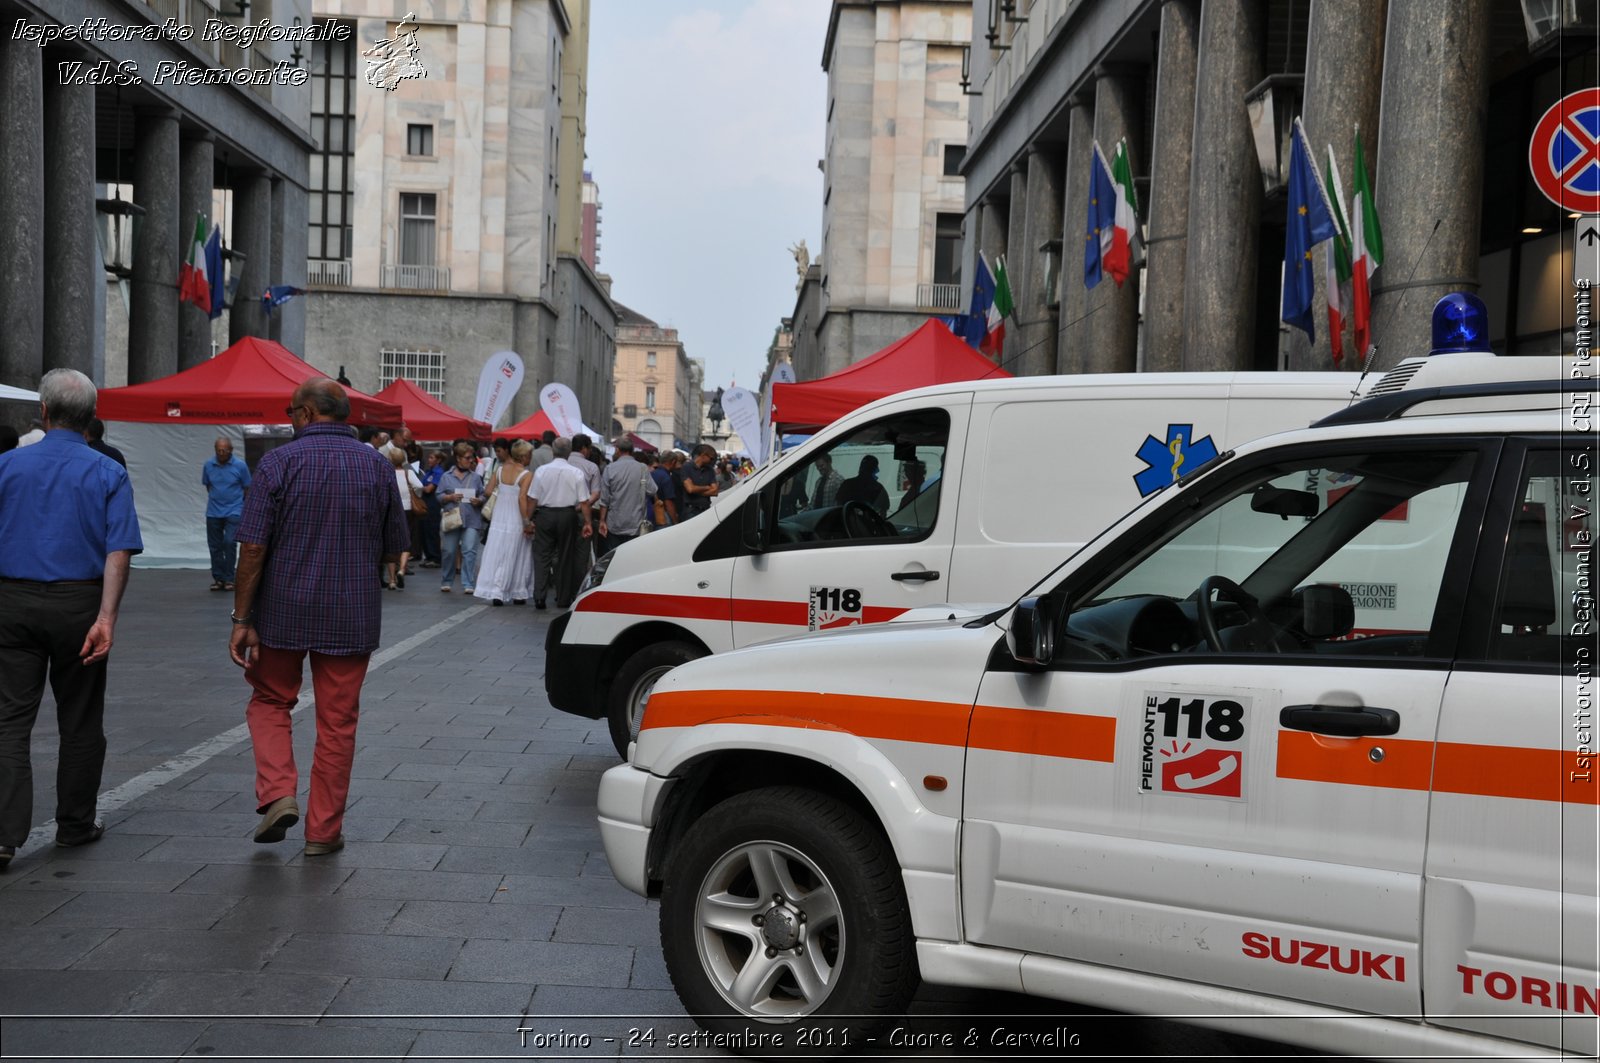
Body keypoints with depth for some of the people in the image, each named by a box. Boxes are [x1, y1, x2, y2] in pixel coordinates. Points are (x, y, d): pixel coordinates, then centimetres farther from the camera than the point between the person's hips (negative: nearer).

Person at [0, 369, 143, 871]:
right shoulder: (108, 474, -3)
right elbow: (118, 551, -13)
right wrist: (106, 618, -16)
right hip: (79, 605, -1)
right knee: (80, 721, 12)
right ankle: (75, 824, 23)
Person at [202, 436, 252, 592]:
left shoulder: (240, 465, -10)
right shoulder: (208, 465, -2)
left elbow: (247, 488, 2)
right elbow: (207, 485, 14)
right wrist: (216, 498, 13)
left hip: (234, 511, -3)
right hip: (213, 512, 3)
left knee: (229, 543, -14)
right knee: (215, 546, 7)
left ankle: (229, 578, -4)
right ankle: (218, 578, 18)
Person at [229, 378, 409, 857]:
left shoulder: (278, 462, -9)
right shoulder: (378, 466, 1)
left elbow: (254, 548, -12)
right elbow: (393, 549, 6)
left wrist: (242, 618, -7)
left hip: (283, 612, -2)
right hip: (352, 616, 2)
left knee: (270, 701, 20)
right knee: (337, 721, 10)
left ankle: (277, 795, 3)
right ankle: (323, 831, 16)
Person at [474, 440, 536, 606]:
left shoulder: (500, 470, 3)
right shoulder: (526, 475, -13)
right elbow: (522, 498, -20)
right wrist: (527, 521, -16)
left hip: (499, 519, 4)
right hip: (516, 521, -4)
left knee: (496, 555, 7)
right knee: (517, 558, 7)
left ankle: (495, 592, 1)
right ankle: (518, 594, 14)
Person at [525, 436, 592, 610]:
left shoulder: (542, 470, -3)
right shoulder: (576, 473, -5)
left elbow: (532, 499, -1)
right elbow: (584, 502, -5)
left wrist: (528, 520, 7)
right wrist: (587, 522, 1)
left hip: (544, 515, 0)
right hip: (568, 516, 0)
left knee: (542, 556, 4)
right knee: (565, 557, 10)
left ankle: (539, 597, -6)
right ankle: (563, 599, 15)